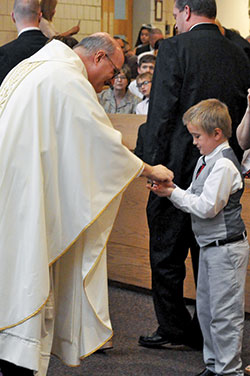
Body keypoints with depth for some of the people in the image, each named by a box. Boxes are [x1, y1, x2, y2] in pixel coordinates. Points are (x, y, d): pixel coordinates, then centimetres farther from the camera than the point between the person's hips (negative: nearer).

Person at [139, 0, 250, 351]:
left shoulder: (174, 48, -10)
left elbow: (161, 112, -14)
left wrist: (152, 165, -9)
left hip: (179, 166, -5)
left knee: (167, 254, 9)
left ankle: (173, 329, 16)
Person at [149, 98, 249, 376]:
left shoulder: (224, 165, -18)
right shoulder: (205, 161, 12)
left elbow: (206, 207, -22)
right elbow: (195, 201, 14)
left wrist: (173, 193, -13)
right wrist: (170, 189, -1)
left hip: (226, 248, -10)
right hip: (210, 246, 10)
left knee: (224, 312, -3)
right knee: (205, 309, 17)